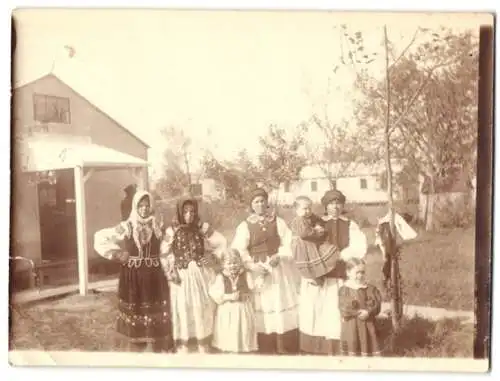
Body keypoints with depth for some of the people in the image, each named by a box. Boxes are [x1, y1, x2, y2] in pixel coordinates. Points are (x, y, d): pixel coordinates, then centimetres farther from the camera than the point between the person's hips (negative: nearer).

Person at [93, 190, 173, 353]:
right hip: (132, 278, -1)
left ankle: (161, 349, 16)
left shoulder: (156, 226, 3)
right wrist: (117, 254, -7)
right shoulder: (126, 227, -4)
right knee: (134, 314, 8)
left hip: (154, 278, 1)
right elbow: (99, 237, -4)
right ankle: (136, 347, 22)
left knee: (157, 315, 5)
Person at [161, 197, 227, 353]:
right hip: (182, 276, -2)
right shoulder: (172, 230, -4)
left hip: (201, 274, 2)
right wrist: (170, 272, -10)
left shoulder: (202, 227, 0)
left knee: (203, 310, 10)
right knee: (183, 311, 0)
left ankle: (204, 349, 23)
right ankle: (183, 350, 10)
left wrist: (214, 256, -6)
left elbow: (222, 242, 7)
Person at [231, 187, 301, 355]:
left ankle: (287, 350, 12)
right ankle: (266, 350, 11)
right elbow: (239, 250, -6)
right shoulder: (245, 225, 1)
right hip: (256, 270, -1)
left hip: (279, 269, 1)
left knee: (282, 304, 2)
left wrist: (278, 256, -20)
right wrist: (251, 265, -21)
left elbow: (288, 244, -2)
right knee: (263, 308, 1)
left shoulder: (278, 222, 4)